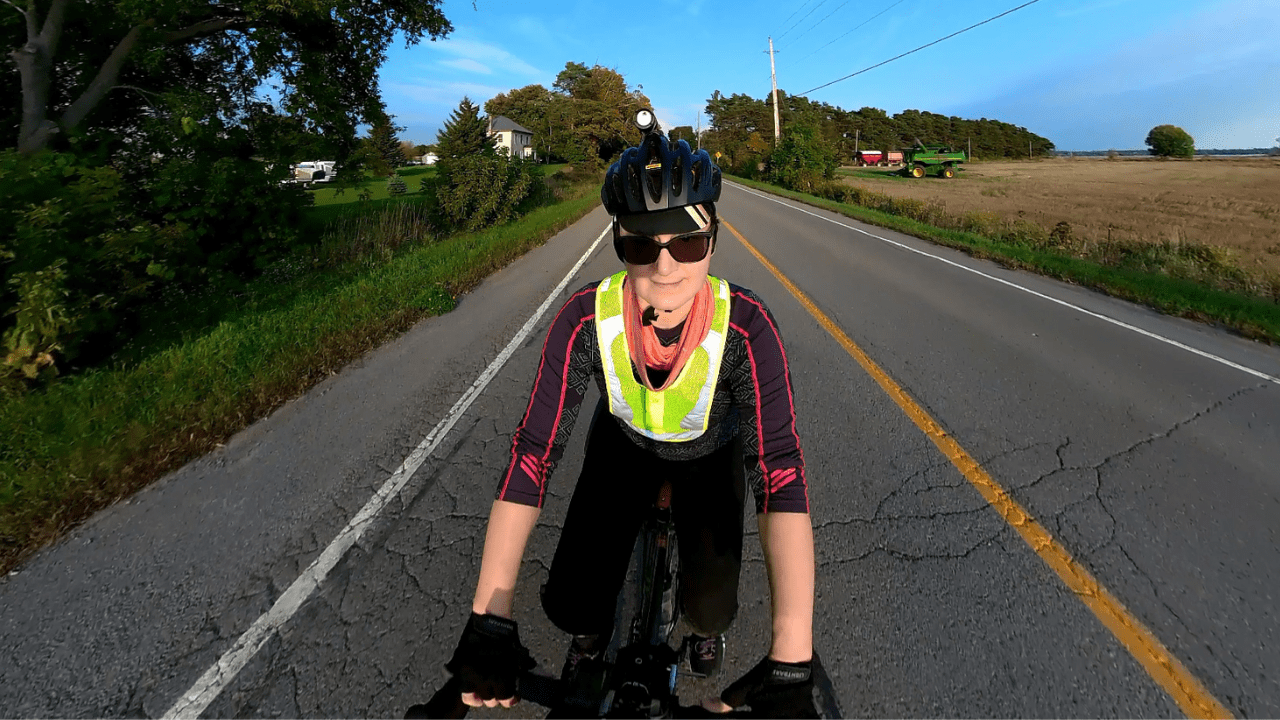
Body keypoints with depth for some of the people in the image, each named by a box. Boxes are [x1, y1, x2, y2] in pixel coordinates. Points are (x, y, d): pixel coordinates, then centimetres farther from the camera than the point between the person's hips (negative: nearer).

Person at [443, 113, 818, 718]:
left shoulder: (745, 327, -36)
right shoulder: (586, 320, -33)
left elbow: (782, 475, -41)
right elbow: (531, 454, -33)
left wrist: (790, 661, -47)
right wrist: (489, 621, -36)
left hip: (710, 451, 0)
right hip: (625, 442, 1)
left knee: (709, 606, -12)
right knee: (572, 607, -12)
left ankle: (707, 627, 29)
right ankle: (591, 638, 28)